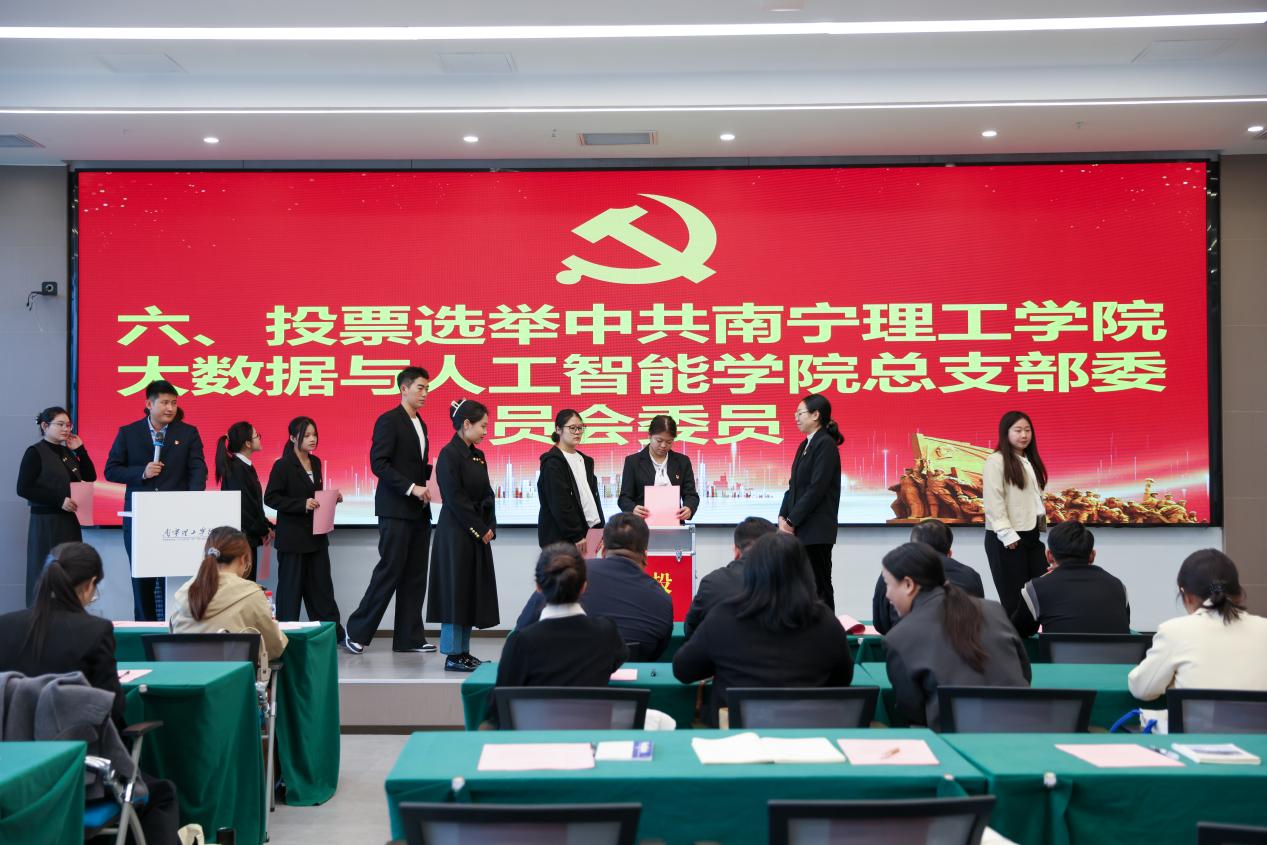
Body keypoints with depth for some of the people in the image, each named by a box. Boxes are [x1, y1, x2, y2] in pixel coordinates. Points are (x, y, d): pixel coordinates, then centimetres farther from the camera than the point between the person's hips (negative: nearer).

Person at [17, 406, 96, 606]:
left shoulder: (67, 452, 13)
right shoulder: (35, 452, -6)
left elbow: (90, 477, 13)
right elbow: (23, 489, -13)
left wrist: (80, 450, 3)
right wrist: (59, 501, -18)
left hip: (69, 521, 6)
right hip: (45, 521, -6)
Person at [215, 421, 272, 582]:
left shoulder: (245, 466, 14)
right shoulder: (237, 468, -14)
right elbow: (243, 505, -18)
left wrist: (265, 526, 5)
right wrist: (264, 530, -6)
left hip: (249, 537, 9)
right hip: (241, 537, -9)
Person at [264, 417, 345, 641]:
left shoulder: (315, 463, 10)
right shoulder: (282, 466, -10)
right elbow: (270, 498, -14)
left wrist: (331, 498, 1)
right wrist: (302, 504, -22)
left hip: (316, 535, 6)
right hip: (292, 536, -6)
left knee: (321, 586, 8)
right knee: (291, 587, 2)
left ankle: (333, 633, 10)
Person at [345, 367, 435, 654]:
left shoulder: (420, 424, 18)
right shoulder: (389, 421, -8)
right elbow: (378, 463, -16)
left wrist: (433, 471, 6)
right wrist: (411, 487, -20)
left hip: (418, 511, 8)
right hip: (396, 509, -8)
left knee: (415, 575, 7)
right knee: (390, 571, -6)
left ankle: (409, 637, 11)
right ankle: (357, 632, 4)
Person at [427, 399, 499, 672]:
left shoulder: (477, 456, 12)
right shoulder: (449, 454, -13)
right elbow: (455, 498, -17)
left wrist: (490, 528, 1)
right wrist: (480, 529, -14)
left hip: (478, 533, 8)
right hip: (456, 532, -8)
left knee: (473, 590, 10)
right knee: (456, 588, -4)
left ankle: (463, 650, 16)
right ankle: (452, 655, 3)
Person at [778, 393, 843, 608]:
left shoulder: (826, 445, -10)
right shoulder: (805, 445, 16)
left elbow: (817, 488, -16)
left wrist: (792, 521, -14)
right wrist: (783, 517, 3)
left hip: (816, 531, -8)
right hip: (800, 529, 8)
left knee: (819, 585, -3)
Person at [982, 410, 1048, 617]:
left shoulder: (1030, 461, 16)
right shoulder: (996, 461, -10)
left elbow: (1036, 498, 14)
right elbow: (994, 502, -15)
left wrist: (1042, 528, 9)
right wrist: (1007, 534, -18)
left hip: (1032, 535, 8)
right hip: (1007, 539, -7)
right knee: (1013, 598, 0)